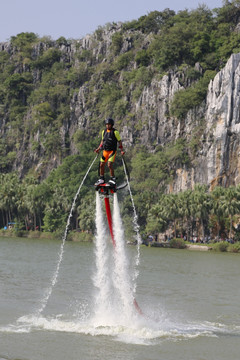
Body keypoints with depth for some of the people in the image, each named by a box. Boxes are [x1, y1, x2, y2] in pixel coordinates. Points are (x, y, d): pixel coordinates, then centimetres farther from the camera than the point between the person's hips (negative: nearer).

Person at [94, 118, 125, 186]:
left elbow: (119, 141, -4)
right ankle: (101, 179, 19)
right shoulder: (104, 131, 8)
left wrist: (122, 150, -11)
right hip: (105, 151, 6)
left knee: (110, 165, -17)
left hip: (112, 151, -6)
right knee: (102, 165, 5)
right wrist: (98, 149, 19)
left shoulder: (115, 132, -9)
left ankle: (112, 179, -6)